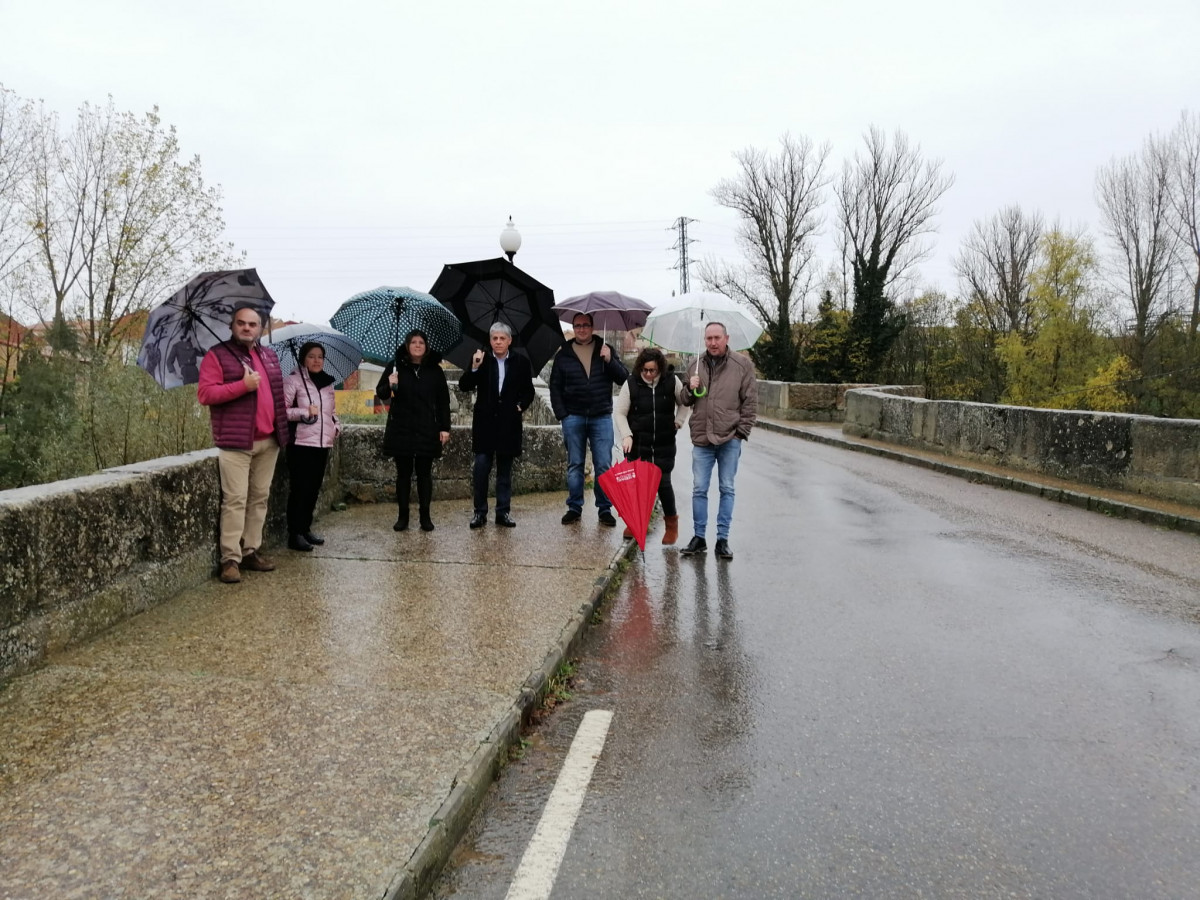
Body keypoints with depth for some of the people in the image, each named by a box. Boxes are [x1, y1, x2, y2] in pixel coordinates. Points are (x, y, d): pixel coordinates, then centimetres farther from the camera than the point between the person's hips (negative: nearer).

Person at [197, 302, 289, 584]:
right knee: (235, 500, -9)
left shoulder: (270, 356, 17)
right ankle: (230, 558, -4)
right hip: (235, 441, -6)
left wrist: (282, 426, 16)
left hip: (268, 441, 6)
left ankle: (251, 551, 17)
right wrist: (243, 385, -21)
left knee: (260, 498, 9)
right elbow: (205, 393, -13)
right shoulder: (217, 355, -3)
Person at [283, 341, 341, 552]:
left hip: (323, 443, 6)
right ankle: (295, 535, 0)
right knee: (299, 488, -5)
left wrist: (337, 426, 7)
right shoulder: (293, 380, -5)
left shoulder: (327, 382, 14)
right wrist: (305, 412, -21)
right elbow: (281, 409, -12)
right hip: (301, 443, -6)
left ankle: (306, 529, 22)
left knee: (314, 488, 11)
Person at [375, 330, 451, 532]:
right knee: (403, 473, 5)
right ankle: (402, 516, 12)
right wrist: (390, 386, -19)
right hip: (401, 430, 0)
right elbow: (380, 393, 3)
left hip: (427, 430, 0)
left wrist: (445, 428, 0)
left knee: (424, 473, 4)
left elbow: (443, 402, 6)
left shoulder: (435, 371, 4)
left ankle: (425, 516, 11)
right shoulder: (396, 367, 2)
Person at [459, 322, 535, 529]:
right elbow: (463, 386, -4)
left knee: (505, 471, 8)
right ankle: (480, 512, 6)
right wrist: (474, 368, -19)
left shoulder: (521, 362, 3)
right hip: (485, 423, -1)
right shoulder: (481, 360, 2)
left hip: (509, 424, 1)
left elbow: (528, 391, 10)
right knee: (480, 468, -4)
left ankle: (503, 512, 15)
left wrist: (521, 406, -7)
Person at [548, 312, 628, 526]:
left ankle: (605, 509, 8)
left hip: (601, 418, 0)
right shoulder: (563, 354, 7)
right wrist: (561, 414, -1)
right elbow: (555, 387, 8)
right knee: (574, 465, 7)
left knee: (603, 466, 0)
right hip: (573, 418, 1)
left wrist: (610, 360, -14)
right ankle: (575, 507, 15)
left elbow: (623, 378, 1)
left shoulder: (605, 350, 7)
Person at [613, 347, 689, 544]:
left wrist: (678, 422, 5)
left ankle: (671, 521, 16)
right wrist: (626, 435, -11)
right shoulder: (631, 384, -5)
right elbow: (619, 412, -1)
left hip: (665, 445, 0)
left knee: (663, 482, -3)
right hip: (638, 444, 0)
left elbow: (684, 403, 13)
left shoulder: (672, 381, -3)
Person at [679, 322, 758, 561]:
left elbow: (750, 402, 1)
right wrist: (691, 389, -5)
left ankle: (723, 539, 13)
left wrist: (741, 431, -5)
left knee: (727, 490, 5)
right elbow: (686, 401, 17)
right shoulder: (697, 365, 10)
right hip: (701, 438, 3)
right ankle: (698, 537, 15)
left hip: (729, 439, -2)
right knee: (699, 490, 5)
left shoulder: (742, 365, 1)